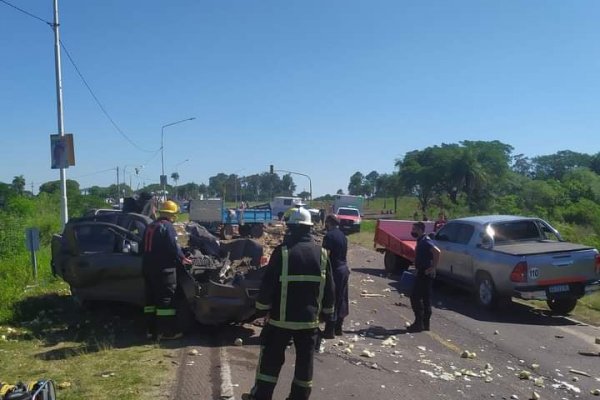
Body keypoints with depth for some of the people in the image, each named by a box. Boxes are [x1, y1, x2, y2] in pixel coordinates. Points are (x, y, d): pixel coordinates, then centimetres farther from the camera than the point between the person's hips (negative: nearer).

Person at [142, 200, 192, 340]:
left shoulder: (150, 226, 16)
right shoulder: (167, 226, -11)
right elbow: (173, 247, -17)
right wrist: (183, 259, -2)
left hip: (148, 267, 9)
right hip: (163, 268, -9)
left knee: (151, 298, 13)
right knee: (166, 299, -4)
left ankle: (151, 330, 18)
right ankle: (166, 332, -1)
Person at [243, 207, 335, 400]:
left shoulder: (282, 251, -14)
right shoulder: (321, 253, 0)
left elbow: (268, 284, -11)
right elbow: (329, 288, 6)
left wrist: (261, 308, 1)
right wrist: (326, 312, 17)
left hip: (281, 317, -3)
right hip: (310, 318, 3)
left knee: (271, 358, 10)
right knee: (305, 360, 13)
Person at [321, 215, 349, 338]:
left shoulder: (329, 236, -15)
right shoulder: (342, 235, 10)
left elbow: (326, 255, -19)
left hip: (334, 270, -8)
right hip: (344, 269, 8)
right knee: (341, 299, 14)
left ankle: (329, 331, 3)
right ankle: (338, 328, 23)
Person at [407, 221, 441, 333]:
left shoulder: (425, 241, -17)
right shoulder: (421, 241, 14)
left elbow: (437, 251, -32)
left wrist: (433, 267, -28)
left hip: (425, 274, -10)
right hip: (423, 273, 10)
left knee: (415, 297, -7)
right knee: (425, 298, 13)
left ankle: (419, 323, -2)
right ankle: (425, 323, 19)